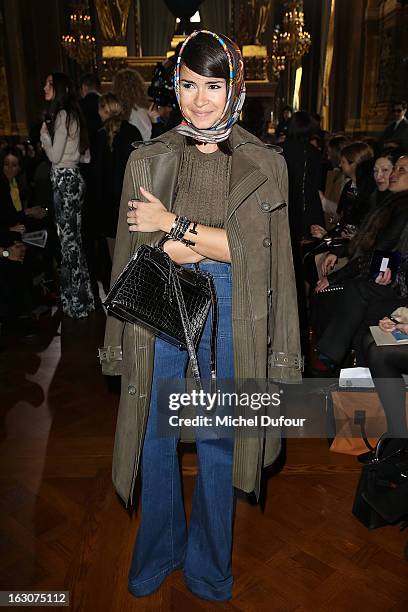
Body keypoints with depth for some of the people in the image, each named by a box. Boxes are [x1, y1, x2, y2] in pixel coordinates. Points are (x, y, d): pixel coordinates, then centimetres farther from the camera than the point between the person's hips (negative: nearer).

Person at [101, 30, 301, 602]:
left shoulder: (265, 165, -1)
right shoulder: (149, 160, 2)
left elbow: (257, 251, -12)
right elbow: (137, 248, -5)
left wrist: (174, 226, -13)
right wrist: (218, 244, -12)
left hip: (229, 316, -1)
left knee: (217, 441, 12)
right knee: (157, 437, 14)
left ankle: (208, 560, 38)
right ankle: (158, 550, 40)